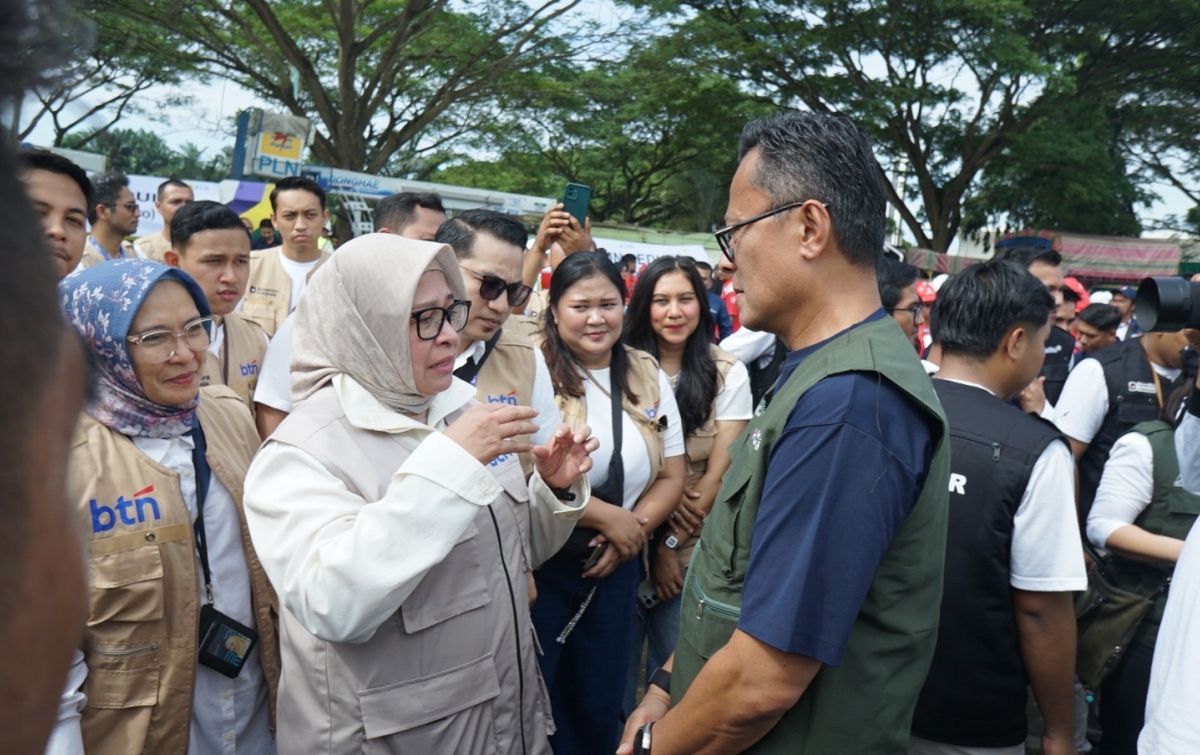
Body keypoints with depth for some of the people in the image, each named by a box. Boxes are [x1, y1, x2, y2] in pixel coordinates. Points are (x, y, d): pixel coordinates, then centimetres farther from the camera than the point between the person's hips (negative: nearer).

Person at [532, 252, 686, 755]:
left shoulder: (649, 379, 5)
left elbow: (672, 476, 6)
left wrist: (632, 532, -11)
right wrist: (608, 517, -17)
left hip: (613, 569, 5)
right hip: (537, 565, -5)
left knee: (600, 708, 18)